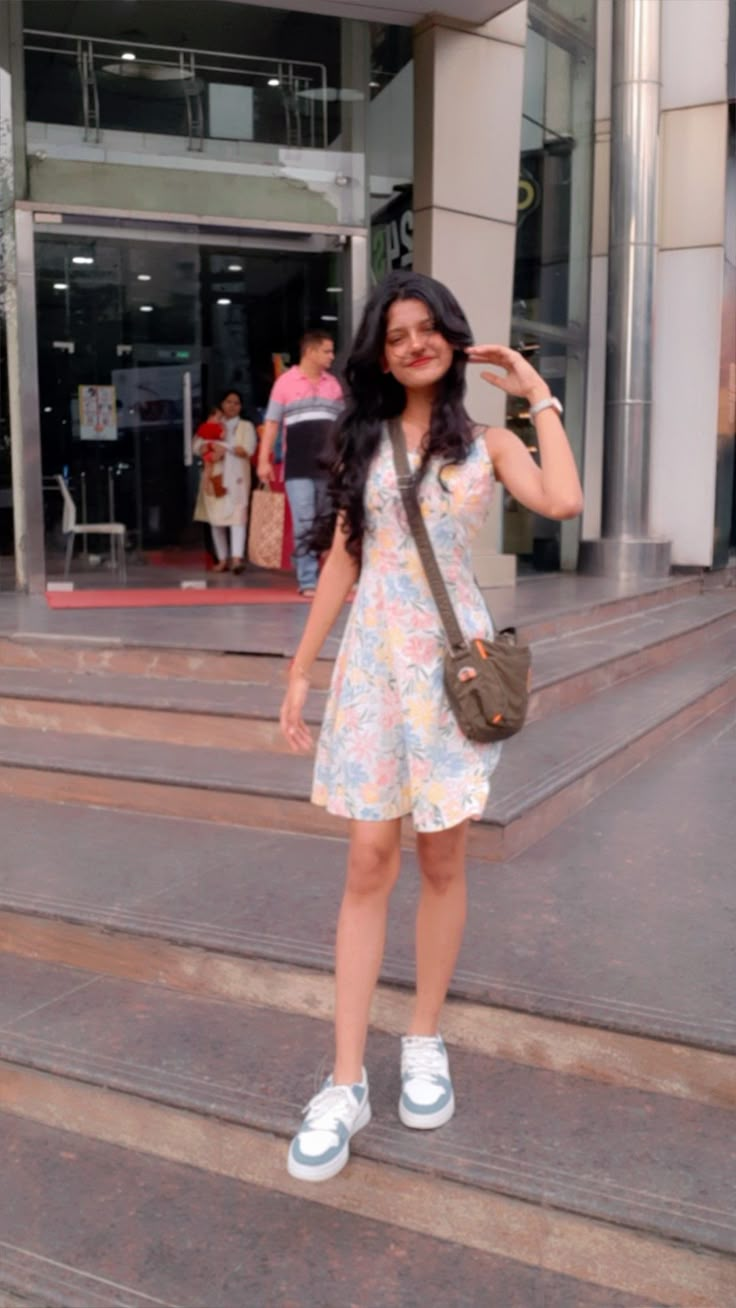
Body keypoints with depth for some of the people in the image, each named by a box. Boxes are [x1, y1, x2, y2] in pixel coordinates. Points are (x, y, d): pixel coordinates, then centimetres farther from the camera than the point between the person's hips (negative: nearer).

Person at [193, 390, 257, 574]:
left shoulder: (246, 426, 9)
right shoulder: (211, 426, 15)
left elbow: (247, 449, -7)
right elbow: (198, 446, 3)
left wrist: (223, 446, -10)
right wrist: (211, 449, -17)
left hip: (236, 477, -3)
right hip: (214, 477, 3)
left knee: (237, 515, -17)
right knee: (215, 518, 3)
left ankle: (237, 558, -27)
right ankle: (223, 559, 10)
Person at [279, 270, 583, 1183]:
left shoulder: (485, 441, 4)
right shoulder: (364, 440, 9)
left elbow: (562, 502, -16)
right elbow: (342, 559, 8)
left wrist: (539, 397, -4)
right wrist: (300, 670, 5)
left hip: (453, 659, -1)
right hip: (374, 659, 1)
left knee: (441, 862, 7)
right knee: (369, 864, 0)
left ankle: (424, 1044, 26)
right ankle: (346, 1084, 7)